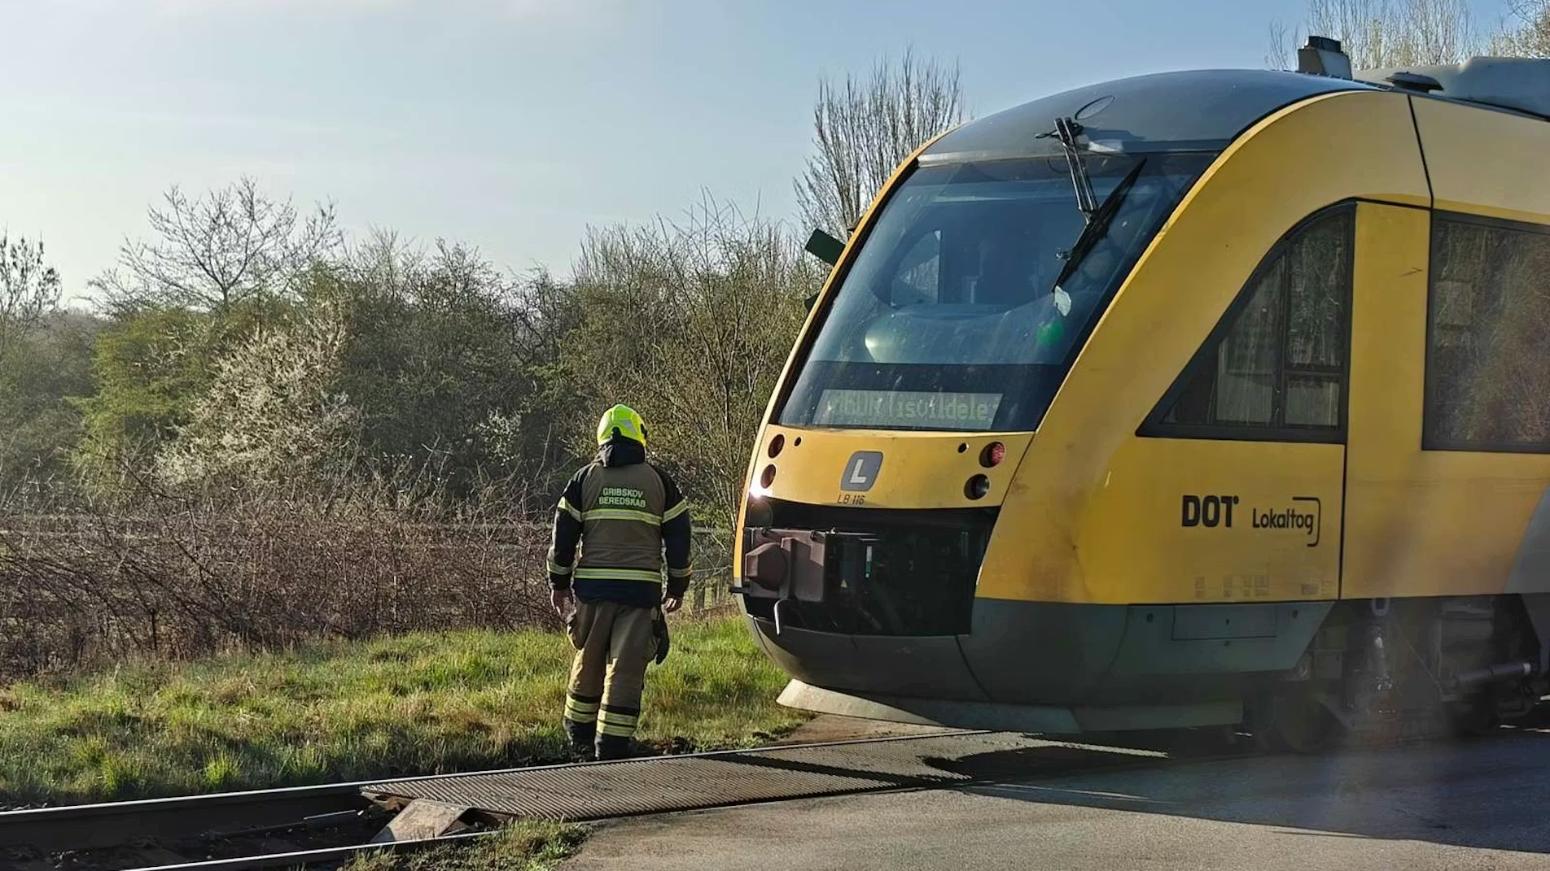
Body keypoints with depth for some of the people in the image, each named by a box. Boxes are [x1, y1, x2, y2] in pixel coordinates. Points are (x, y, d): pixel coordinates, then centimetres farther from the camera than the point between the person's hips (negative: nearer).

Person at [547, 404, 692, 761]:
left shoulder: (585, 479, 7)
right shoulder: (659, 481, 6)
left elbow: (564, 535, 7)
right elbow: (678, 537, 8)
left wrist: (559, 584, 17)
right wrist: (677, 586, 18)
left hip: (592, 586, 2)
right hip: (641, 589, -2)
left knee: (588, 661, 17)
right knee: (626, 667, -2)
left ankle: (579, 735, 27)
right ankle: (612, 745, -5)